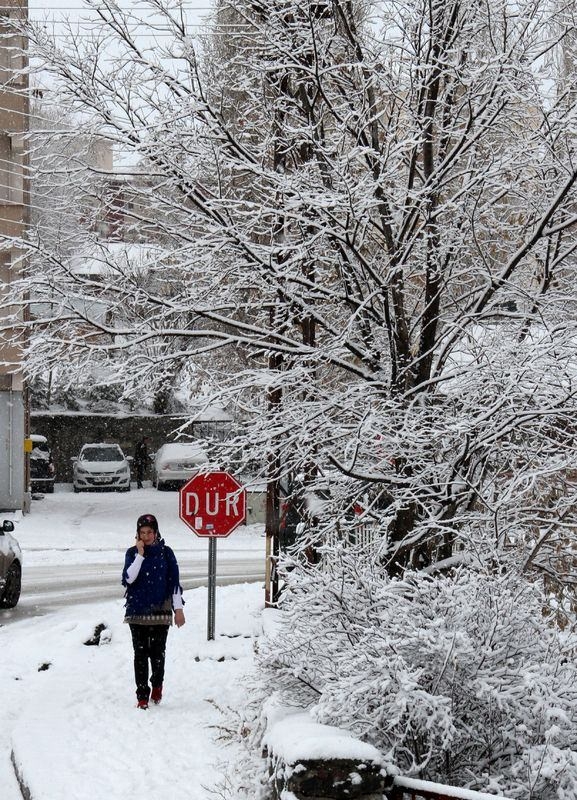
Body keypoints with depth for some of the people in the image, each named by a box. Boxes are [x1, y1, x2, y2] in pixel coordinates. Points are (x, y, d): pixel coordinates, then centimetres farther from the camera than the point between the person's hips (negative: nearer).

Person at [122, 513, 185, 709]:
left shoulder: (165, 553, 3)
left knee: (158, 652, 0)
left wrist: (178, 608, 1)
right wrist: (140, 555, -14)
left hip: (160, 611, 0)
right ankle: (142, 695, 3)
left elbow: (174, 582, 4)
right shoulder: (132, 553, 4)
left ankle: (157, 685, 26)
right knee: (140, 653, -2)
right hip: (137, 610, 0)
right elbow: (128, 578, -10)